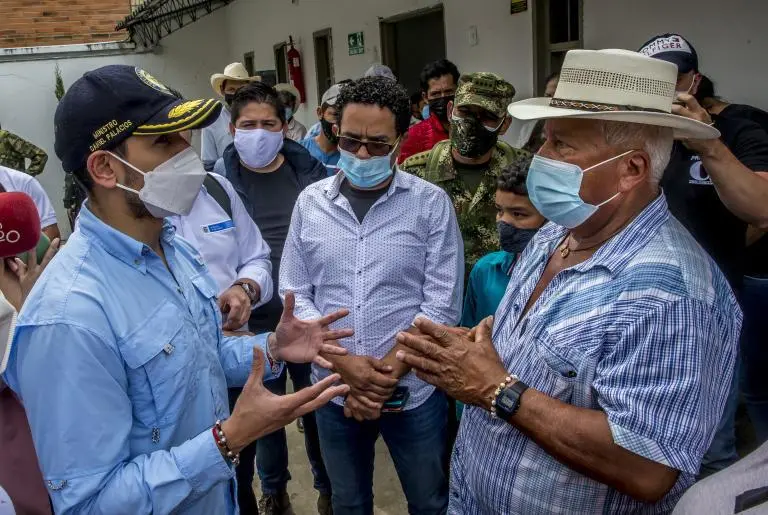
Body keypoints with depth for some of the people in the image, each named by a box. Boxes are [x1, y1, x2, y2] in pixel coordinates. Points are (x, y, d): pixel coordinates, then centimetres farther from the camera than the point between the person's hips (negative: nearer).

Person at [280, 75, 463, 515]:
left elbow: (442, 303, -10)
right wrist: (344, 363, -12)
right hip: (335, 389, 2)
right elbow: (294, 294, 0)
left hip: (413, 391, -2)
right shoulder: (310, 203, -1)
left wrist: (387, 371, -14)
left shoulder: (431, 203, -8)